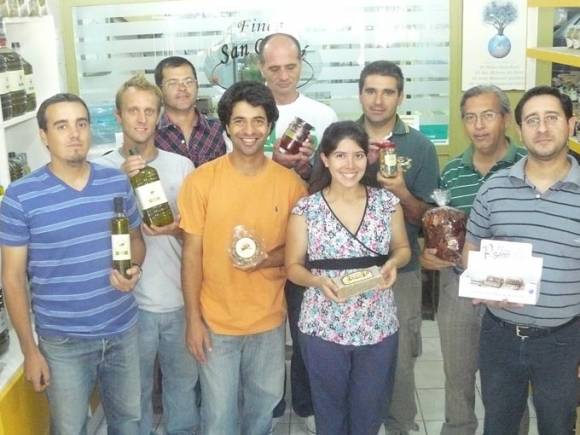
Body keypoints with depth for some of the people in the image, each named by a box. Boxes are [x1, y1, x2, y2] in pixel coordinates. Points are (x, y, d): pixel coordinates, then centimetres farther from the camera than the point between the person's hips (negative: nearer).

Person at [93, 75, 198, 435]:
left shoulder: (182, 166, -1)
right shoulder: (102, 169, -7)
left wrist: (175, 229, -18)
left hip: (179, 299, 2)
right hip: (131, 302, -2)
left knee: (184, 380, 20)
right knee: (135, 390, 15)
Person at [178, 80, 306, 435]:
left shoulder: (290, 183, -6)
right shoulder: (201, 180, -10)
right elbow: (192, 254, -5)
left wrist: (267, 258, -19)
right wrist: (193, 318, -7)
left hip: (269, 320, 2)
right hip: (216, 321, -2)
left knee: (263, 406, 20)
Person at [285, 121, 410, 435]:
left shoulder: (387, 202, -3)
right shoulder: (306, 209, -9)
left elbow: (403, 249, 9)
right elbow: (293, 267, -3)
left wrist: (393, 264, -14)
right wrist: (319, 281, -23)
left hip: (378, 327, 2)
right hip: (324, 329, -1)